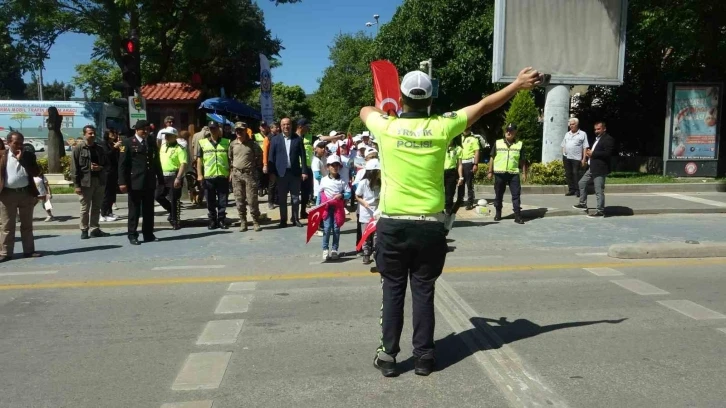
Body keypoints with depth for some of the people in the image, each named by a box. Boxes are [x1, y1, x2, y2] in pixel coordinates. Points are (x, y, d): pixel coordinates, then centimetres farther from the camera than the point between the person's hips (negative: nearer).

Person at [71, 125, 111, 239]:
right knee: (85, 208, 1)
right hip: (86, 182, -5)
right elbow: (74, 167, -8)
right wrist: (76, 184, -14)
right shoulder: (78, 148, -4)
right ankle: (84, 230, 11)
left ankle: (95, 229, 18)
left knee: (96, 207, 10)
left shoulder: (99, 148, 11)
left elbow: (106, 163, 18)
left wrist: (100, 168, -6)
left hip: (99, 181, 5)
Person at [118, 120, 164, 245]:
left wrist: (160, 180, 14)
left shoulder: (152, 143, 14)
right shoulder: (128, 143, 0)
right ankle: (132, 235, 9)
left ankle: (148, 235, 15)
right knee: (134, 210, 2)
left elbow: (157, 162, 17)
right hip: (135, 182, -4)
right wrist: (122, 182, -12)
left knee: (149, 210, 8)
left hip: (150, 182, 4)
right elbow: (122, 164, -5)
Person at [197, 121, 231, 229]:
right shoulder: (202, 143, 6)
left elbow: (231, 159, 7)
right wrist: (199, 175, 0)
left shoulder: (226, 142, 5)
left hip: (223, 176, -1)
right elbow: (199, 160, 7)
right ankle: (212, 221, 17)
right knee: (210, 201, 7)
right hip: (208, 176, 1)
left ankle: (222, 220, 13)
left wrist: (231, 173, 0)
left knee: (222, 201, 4)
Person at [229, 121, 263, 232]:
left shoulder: (252, 144, -2)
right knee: (239, 200, 4)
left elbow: (260, 156, 9)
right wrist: (231, 171, 10)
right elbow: (230, 158, 16)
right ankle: (243, 222, 12)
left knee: (252, 200, -4)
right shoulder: (232, 144, 7)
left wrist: (255, 165, 4)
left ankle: (256, 222, 5)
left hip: (250, 174, -3)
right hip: (236, 174, 3)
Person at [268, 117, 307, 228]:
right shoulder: (275, 140, 4)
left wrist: (304, 171, -4)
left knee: (295, 198, 7)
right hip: (281, 173, 0)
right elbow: (271, 157, 3)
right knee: (282, 198, 5)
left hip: (295, 172, 0)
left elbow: (303, 156, 2)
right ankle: (283, 220, 13)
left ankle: (295, 219, 17)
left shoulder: (297, 139, 2)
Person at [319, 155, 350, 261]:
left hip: (338, 207, 0)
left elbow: (348, 193, -1)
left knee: (336, 229, 5)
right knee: (327, 228, -5)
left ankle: (334, 250, 14)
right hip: (326, 207, 0)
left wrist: (341, 195, -20)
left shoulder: (342, 181, 0)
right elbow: (320, 193, 8)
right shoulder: (324, 180, 3)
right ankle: (325, 250, 2)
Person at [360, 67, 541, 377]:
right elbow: (483, 107, 9)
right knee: (424, 290, 9)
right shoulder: (442, 127, -3)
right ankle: (423, 357, 18)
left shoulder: (386, 127, -4)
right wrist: (518, 84, 20)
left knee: (393, 290, 9)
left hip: (393, 224, -1)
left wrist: (383, 112, 40)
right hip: (430, 226, 1)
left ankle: (388, 355, 15)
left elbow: (365, 111, 19)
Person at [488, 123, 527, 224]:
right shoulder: (498, 143, 5)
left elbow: (522, 160, 9)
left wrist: (524, 173, 4)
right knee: (498, 195, 9)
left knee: (516, 195, -4)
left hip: (514, 173, 0)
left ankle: (518, 216, -3)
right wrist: (490, 171, 4)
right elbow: (492, 158, 8)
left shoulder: (519, 144, 6)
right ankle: (498, 213, 23)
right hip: (499, 173, 1)